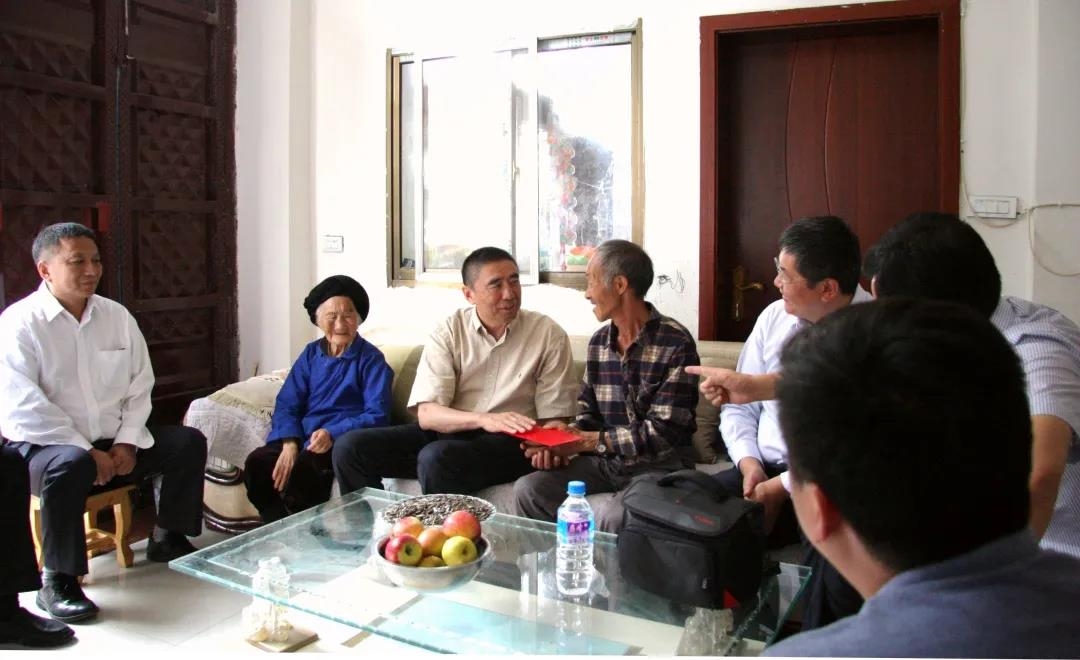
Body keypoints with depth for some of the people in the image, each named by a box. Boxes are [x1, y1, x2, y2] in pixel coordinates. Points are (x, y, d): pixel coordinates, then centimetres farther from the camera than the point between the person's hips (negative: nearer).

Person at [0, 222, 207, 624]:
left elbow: (140, 387, 7)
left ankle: (168, 539, 11)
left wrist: (127, 443, -7)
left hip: (115, 442, 6)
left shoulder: (116, 316, 6)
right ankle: (57, 581, -20)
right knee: (71, 464, -38)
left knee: (189, 442, -8)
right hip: (43, 445, -6)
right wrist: (88, 451, -21)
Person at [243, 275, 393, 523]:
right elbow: (287, 404, 7)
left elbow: (377, 415, -9)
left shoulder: (371, 359, -1)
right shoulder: (311, 354, 14)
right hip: (302, 438, 5)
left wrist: (332, 434, -24)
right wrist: (290, 445, -12)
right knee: (257, 463, -22)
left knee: (301, 470, -33)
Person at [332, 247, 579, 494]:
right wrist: (483, 419, -28)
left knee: (436, 458, -34)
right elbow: (427, 414, -11)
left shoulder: (549, 335, -5)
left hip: (508, 442, -3)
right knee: (350, 448, -13)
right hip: (447, 431, 3)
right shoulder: (449, 331, -1)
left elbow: (554, 418, -2)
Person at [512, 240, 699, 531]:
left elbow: (664, 431, -17)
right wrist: (564, 440, -7)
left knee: (613, 517, -33)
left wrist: (590, 441, -18)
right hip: (604, 459, 6)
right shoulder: (598, 341, 9)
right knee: (528, 489, -13)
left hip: (658, 464, -5)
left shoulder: (676, 343, -13)